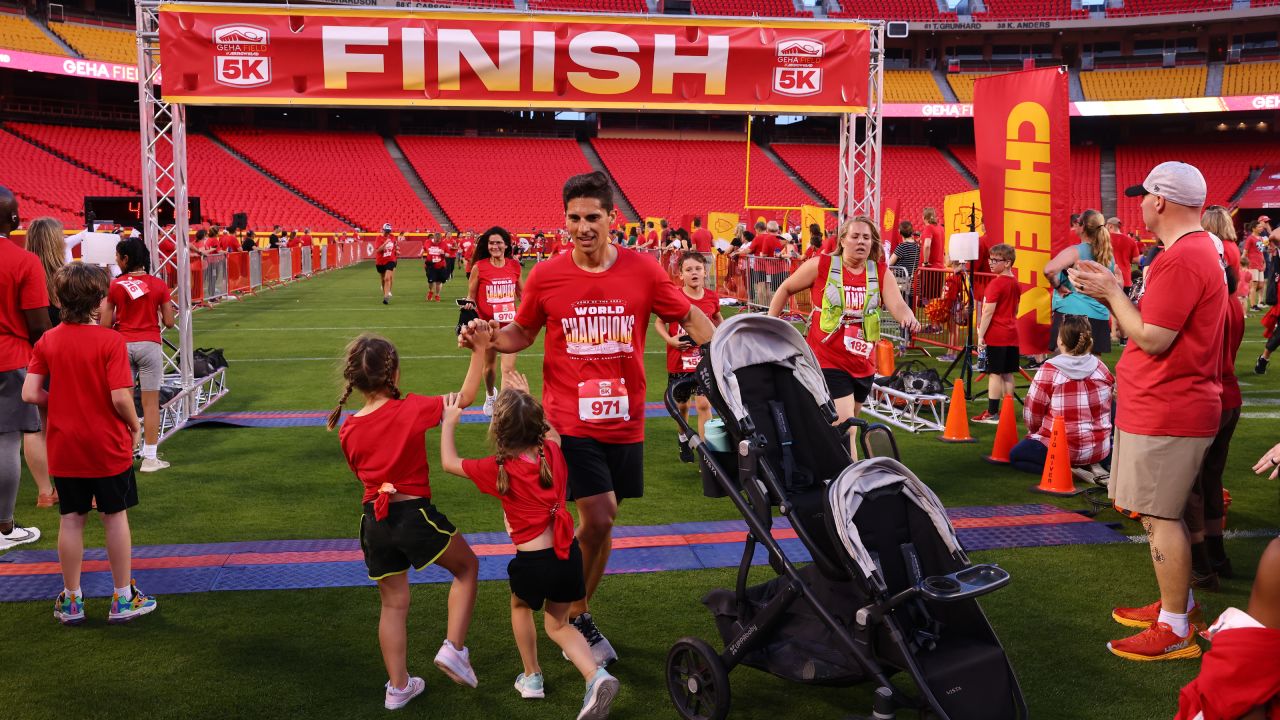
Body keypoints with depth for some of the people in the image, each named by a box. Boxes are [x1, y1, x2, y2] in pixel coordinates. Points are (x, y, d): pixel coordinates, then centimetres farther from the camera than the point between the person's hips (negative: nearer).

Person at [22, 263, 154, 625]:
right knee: (115, 517, 8)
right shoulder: (110, 340, -15)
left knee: (71, 521, 11)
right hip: (108, 447, -3)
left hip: (64, 449, 3)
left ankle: (71, 601, 21)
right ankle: (123, 599, 17)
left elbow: (30, 394, -6)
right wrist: (135, 425, -2)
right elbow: (120, 397, -20)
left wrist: (62, 402, 12)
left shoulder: (47, 341, -2)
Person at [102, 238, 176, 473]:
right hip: (149, 345, -1)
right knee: (151, 402, 3)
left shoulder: (115, 286, -2)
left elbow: (105, 324, -3)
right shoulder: (159, 285, -2)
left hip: (122, 345, 1)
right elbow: (169, 322, -1)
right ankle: (150, 458, 4)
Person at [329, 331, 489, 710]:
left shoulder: (348, 430, 0)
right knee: (467, 567, 19)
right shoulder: (411, 409, -13)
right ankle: (454, 648, 10)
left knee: (393, 603, 18)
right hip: (415, 515, -4)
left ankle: (398, 686, 25)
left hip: (374, 522, 5)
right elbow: (465, 397, -6)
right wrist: (479, 350, -2)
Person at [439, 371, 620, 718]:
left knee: (521, 606, 30)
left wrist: (449, 422, 17)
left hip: (534, 561, -4)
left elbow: (449, 462, 4)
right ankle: (596, 676, -1)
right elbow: (551, 431, 26)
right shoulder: (552, 451, -2)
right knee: (558, 624, 21)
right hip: (569, 552, 4)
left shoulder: (498, 469, -14)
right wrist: (527, 399, 30)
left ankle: (532, 677, 37)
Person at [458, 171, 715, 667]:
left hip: (624, 420, 3)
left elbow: (690, 318, 8)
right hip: (569, 419, -2)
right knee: (598, 518, -12)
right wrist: (486, 337, -11)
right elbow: (522, 334, 9)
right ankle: (571, 616, 12)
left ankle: (578, 614, 32)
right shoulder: (546, 276, -5)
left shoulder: (643, 271, -3)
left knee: (601, 523, 12)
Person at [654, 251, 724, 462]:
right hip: (678, 362, 0)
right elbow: (659, 323, -1)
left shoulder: (712, 297, -3)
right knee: (681, 405, 15)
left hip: (705, 360, 0)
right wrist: (670, 339, -18)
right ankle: (683, 439, 43)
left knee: (704, 404, -11)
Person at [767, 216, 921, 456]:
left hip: (863, 364, 5)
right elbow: (785, 289, 7)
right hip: (827, 362, -5)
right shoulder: (821, 266, -4)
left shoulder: (881, 272, 4)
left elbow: (897, 304, -11)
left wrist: (908, 319, -34)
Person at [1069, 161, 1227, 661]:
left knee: (1159, 515, -4)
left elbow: (1152, 339, -22)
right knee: (1161, 512, 20)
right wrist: (1111, 293, 8)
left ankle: (1175, 630, 4)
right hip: (1167, 407, 11)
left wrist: (1112, 292, -10)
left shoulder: (1181, 259, -20)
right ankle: (1179, 604, 31)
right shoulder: (1200, 250, 15)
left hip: (1166, 412, -11)